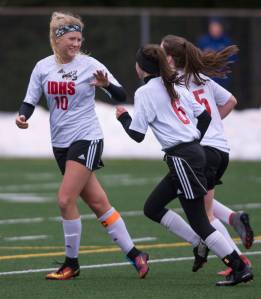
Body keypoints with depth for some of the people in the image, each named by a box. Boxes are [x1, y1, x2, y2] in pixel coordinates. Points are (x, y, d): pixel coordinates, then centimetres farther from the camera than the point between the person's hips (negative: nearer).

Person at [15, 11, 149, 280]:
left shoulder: (89, 64, -8)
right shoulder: (43, 67, 4)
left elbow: (121, 96, -8)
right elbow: (30, 101, 8)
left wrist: (107, 84, -28)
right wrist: (22, 116, -13)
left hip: (86, 139, -5)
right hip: (60, 143, 5)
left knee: (66, 200, -14)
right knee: (98, 203, 6)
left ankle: (71, 263, 0)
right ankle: (134, 255, 14)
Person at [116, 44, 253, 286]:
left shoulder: (145, 93, -9)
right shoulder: (175, 87, 15)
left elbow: (137, 134, -9)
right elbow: (204, 116, 16)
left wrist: (123, 117, 9)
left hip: (181, 157, -9)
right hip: (195, 151, 9)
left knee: (198, 220, -6)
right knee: (151, 208, 16)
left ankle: (240, 268, -9)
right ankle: (202, 244, 11)